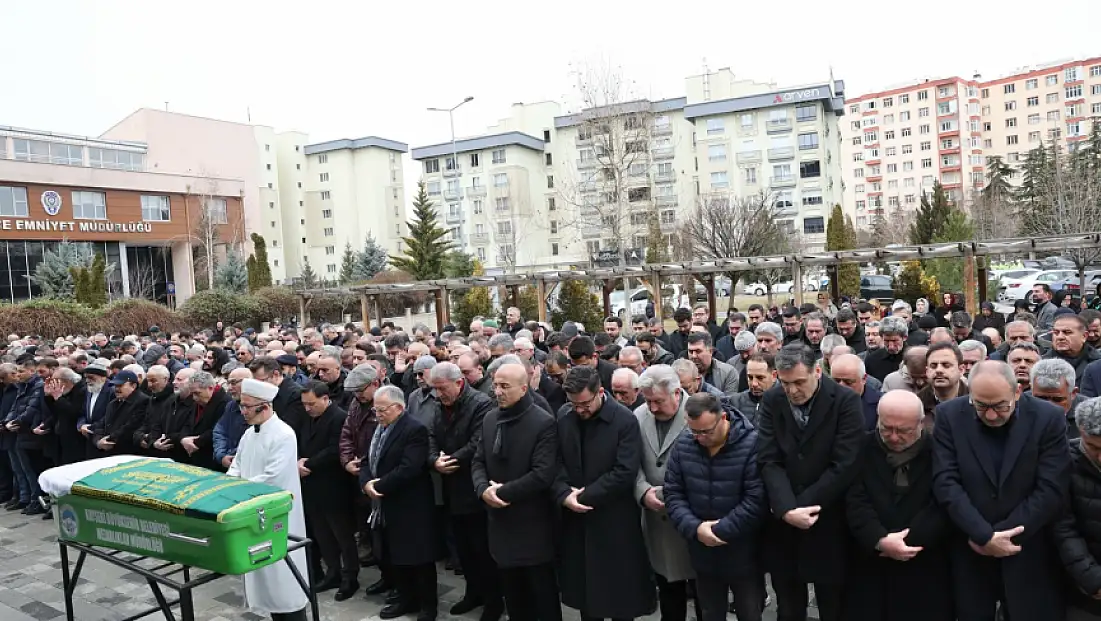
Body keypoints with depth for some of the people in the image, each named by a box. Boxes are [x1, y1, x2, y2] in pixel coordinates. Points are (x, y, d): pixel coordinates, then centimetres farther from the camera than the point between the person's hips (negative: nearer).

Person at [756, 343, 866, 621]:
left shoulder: (846, 402, -11)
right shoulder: (772, 401, -1)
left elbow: (844, 466, -16)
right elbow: (769, 460, -6)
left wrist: (800, 508, -15)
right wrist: (787, 510, -19)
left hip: (828, 525, -3)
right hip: (782, 524, 3)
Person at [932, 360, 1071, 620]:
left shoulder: (1048, 418, -8)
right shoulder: (950, 416, -7)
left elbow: (1051, 490, -11)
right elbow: (945, 482, -11)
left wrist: (999, 535, -14)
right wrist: (985, 536, -18)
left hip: (1029, 554, 0)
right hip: (969, 552, 1)